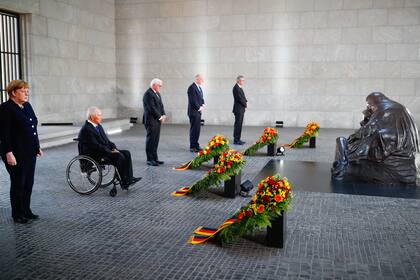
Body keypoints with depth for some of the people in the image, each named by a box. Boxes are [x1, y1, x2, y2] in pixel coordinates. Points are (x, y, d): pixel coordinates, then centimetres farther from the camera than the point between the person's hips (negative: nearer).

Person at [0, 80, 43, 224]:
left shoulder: (27, 106, 11)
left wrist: (37, 147, 17)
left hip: (30, 153, 7)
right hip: (16, 155, -7)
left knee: (29, 183, 12)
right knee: (18, 184, 3)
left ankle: (26, 210, 25)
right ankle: (17, 214, 16)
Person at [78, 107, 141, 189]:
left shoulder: (98, 126, 14)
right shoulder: (86, 129, -16)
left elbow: (106, 140, 18)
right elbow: (96, 146, -21)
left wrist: (114, 148, 0)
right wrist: (110, 152, -20)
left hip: (106, 150, 10)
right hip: (94, 156, -10)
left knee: (126, 153, -6)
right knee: (119, 156, -26)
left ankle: (129, 178, -11)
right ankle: (124, 183, -16)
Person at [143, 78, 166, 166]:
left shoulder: (157, 93, 15)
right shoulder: (148, 94, -15)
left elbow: (161, 105, 16)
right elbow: (151, 108, -19)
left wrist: (163, 115, 2)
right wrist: (160, 117, -12)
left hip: (157, 120, 9)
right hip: (151, 120, -9)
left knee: (155, 140, 12)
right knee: (150, 140, -3)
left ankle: (154, 158, 19)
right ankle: (150, 160, 3)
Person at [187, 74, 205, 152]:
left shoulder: (199, 87, 14)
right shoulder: (192, 87, -17)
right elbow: (193, 101, -21)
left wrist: (202, 105, 4)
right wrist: (199, 108, -11)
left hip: (198, 111, 9)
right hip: (194, 112, -9)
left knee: (197, 129, 13)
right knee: (194, 129, -4)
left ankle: (196, 145, 22)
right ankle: (193, 147, 3)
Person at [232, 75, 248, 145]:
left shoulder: (239, 87, 16)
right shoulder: (236, 88, -15)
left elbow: (243, 97, 20)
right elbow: (239, 98, -20)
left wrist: (246, 102, 1)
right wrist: (245, 104, -6)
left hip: (241, 109, 10)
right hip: (238, 109, -10)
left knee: (239, 124, 12)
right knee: (238, 124, -7)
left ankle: (237, 139, 18)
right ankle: (236, 140, -4)